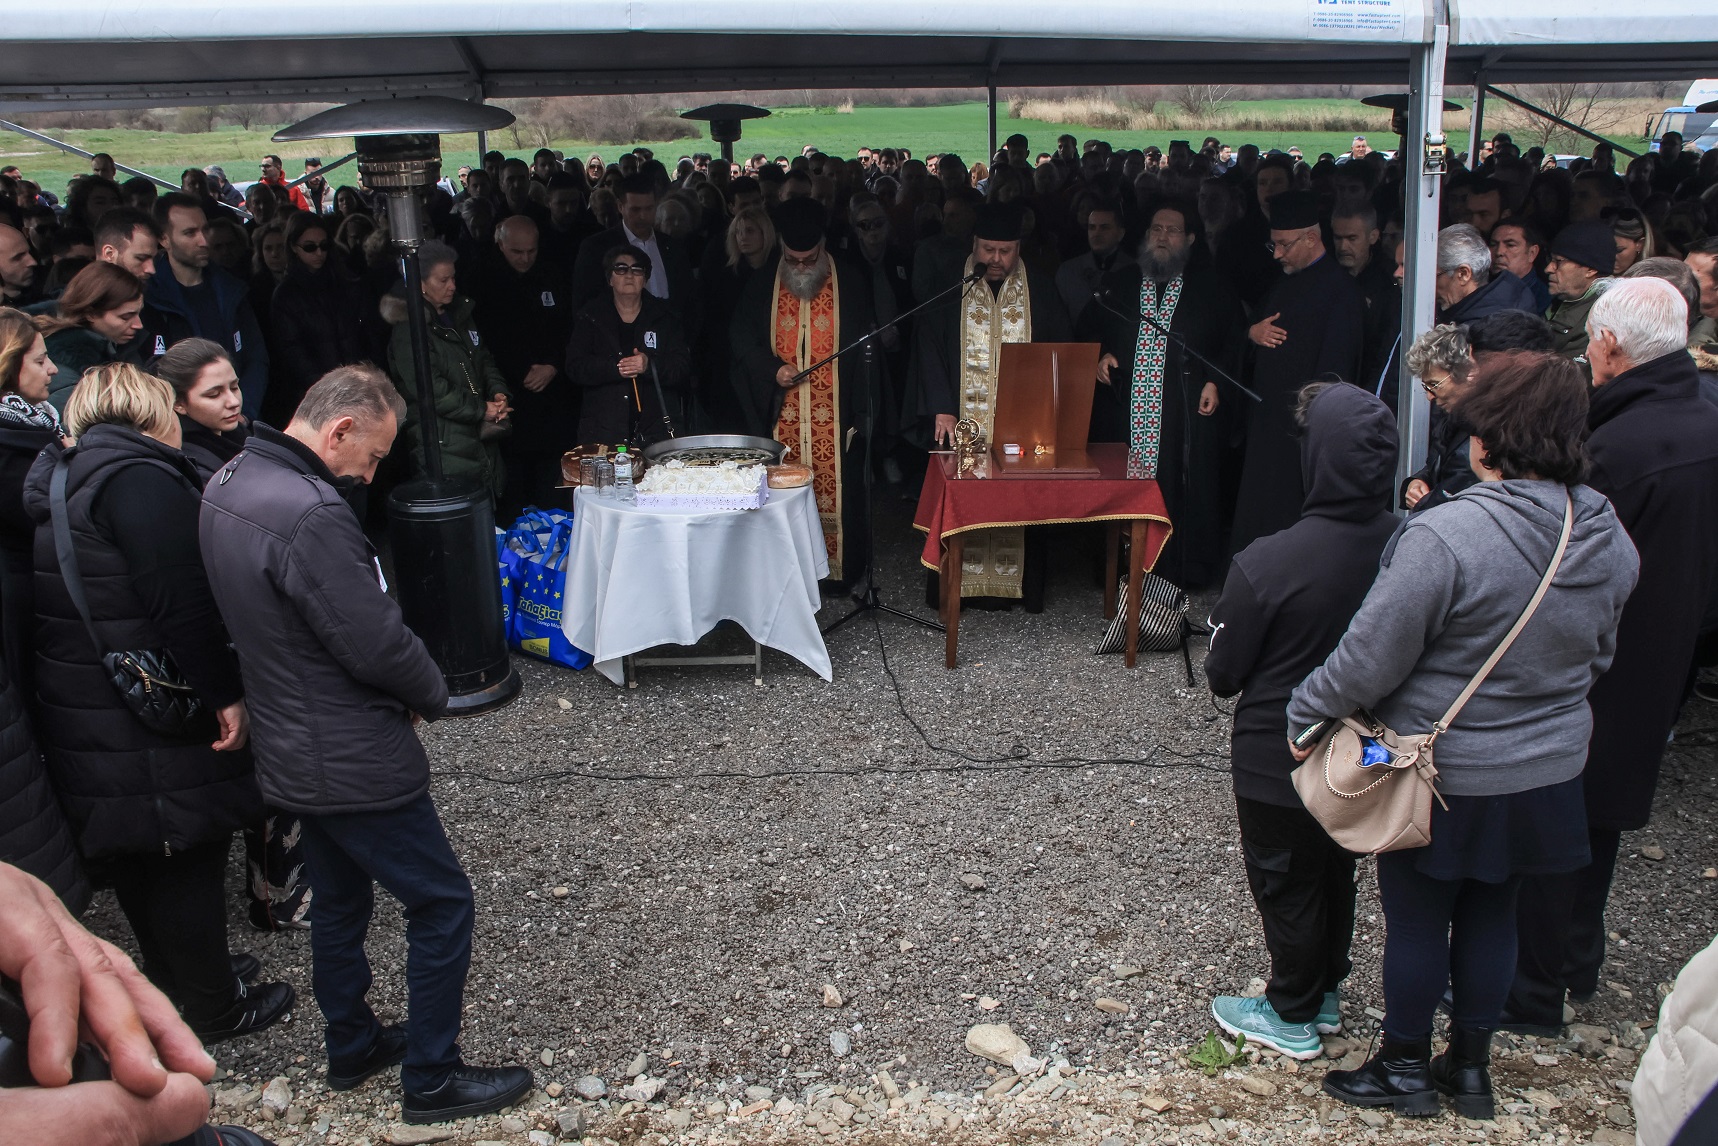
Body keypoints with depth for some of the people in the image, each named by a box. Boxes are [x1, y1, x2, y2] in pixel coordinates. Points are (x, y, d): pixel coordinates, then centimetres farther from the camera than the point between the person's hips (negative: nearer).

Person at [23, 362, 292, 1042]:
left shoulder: (61, 483, 12)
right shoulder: (141, 479, -19)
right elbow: (182, 603, -26)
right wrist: (227, 694, -21)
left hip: (85, 721, 10)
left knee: (138, 862, 22)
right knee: (187, 861, 5)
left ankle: (177, 985, 40)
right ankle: (212, 1011, 20)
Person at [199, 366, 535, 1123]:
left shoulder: (229, 485, 2)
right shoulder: (310, 514, -29)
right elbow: (378, 642, -26)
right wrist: (432, 693, -5)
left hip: (293, 754, 10)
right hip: (354, 762, -10)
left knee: (340, 902, 24)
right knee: (443, 903, 5)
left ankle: (352, 1047, 41)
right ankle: (431, 1080, 16)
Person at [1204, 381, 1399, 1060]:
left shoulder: (1266, 563, -29)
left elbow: (1223, 672, -17)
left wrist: (1227, 680, 6)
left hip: (1279, 757, -5)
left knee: (1285, 885, 15)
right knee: (1336, 873, 24)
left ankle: (1292, 1017, 33)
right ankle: (1325, 996, 43)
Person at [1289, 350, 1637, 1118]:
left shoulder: (1445, 536, -28)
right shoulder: (1610, 539, -5)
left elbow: (1369, 660, -23)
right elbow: (1599, 655, 10)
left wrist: (1305, 711, -7)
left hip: (1444, 776, -6)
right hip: (1547, 771, 6)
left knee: (1416, 919, 12)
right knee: (1491, 916, 21)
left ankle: (1404, 1068, 30)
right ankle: (1471, 1066, 37)